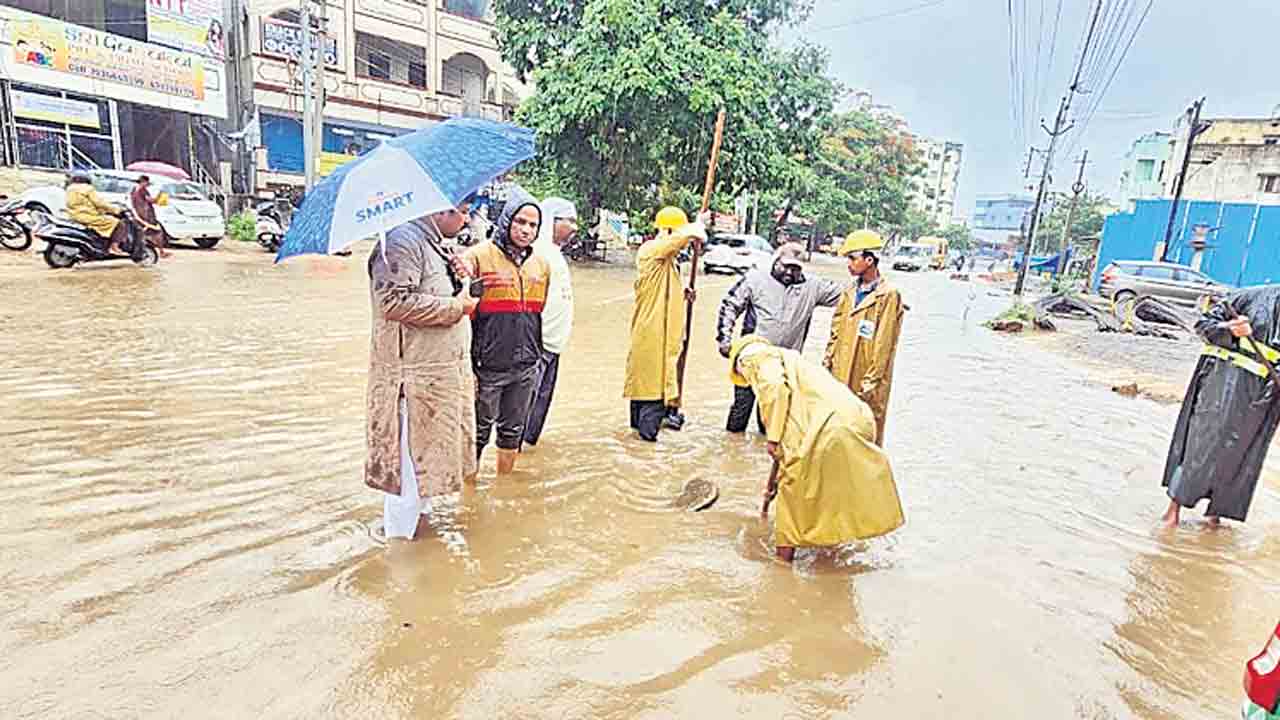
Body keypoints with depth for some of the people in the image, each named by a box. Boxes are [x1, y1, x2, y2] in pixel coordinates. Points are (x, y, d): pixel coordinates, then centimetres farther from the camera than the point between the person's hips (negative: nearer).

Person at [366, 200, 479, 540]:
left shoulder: (433, 244, 15)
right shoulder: (402, 241, -16)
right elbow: (394, 302, -25)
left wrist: (457, 278, 4)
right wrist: (454, 306, -18)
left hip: (445, 369, 10)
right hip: (415, 375, -10)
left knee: (431, 451, 20)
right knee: (411, 459, 2)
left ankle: (419, 513, 37)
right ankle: (399, 537, 18)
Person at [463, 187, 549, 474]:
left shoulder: (541, 265, 9)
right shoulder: (478, 256, -9)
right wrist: (467, 365, -18)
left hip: (525, 367, 5)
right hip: (487, 366, -5)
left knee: (513, 432, 18)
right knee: (478, 433, 8)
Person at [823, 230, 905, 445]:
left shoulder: (889, 296, -11)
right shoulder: (849, 293, 10)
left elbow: (883, 346, -13)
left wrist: (870, 383, -14)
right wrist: (826, 366, 11)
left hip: (865, 383, -6)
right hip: (840, 378, 7)